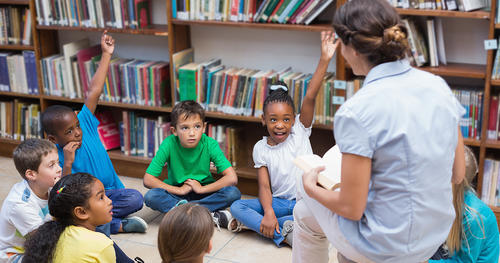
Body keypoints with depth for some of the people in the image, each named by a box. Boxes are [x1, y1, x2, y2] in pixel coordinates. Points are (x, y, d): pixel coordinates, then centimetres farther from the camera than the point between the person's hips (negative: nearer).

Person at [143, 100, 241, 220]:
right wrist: (179, 190, -19)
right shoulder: (169, 144, -17)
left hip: (203, 192, 0)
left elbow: (232, 178, -22)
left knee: (234, 193, -26)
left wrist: (201, 189, -21)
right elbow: (148, 180, -17)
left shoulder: (210, 144, -17)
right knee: (150, 197, -29)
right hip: (176, 193, 0)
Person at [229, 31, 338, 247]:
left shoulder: (300, 131, -4)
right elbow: (264, 186, -7)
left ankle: (253, 222, -23)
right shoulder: (261, 148, -1)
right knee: (237, 207, -20)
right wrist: (268, 213, -27)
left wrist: (324, 60, -31)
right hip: (278, 202, 1)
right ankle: (284, 234, -30)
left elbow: (310, 97, -17)